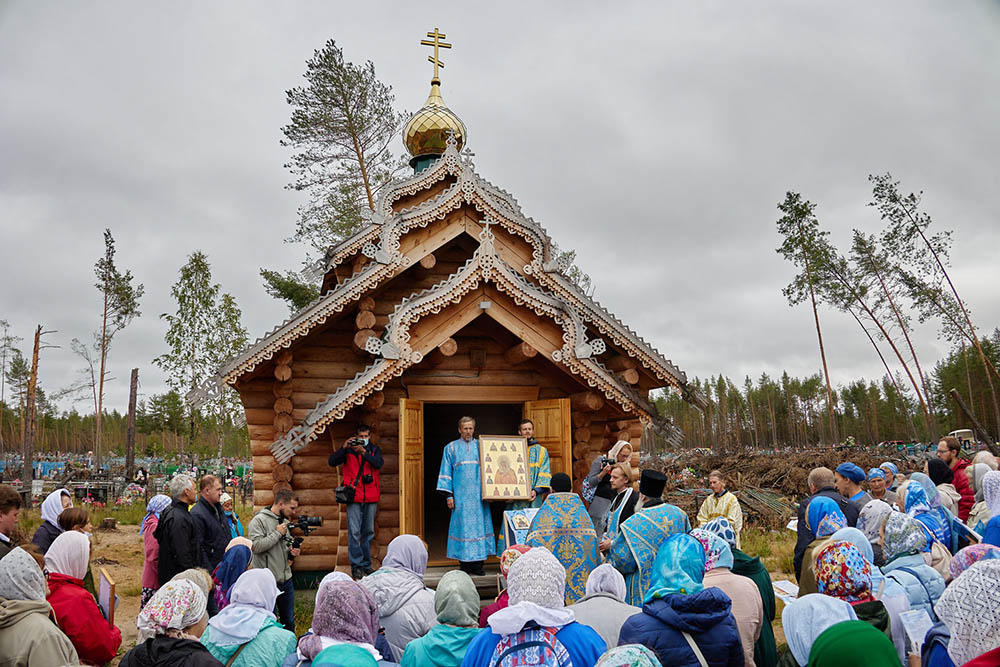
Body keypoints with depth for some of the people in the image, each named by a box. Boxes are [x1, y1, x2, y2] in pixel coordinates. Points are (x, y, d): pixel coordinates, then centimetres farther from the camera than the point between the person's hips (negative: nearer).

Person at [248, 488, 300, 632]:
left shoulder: (285, 522, 11)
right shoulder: (259, 521, -11)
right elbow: (256, 545, -23)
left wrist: (292, 552, 1)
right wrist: (277, 533, -17)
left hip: (286, 579, 7)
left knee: (289, 621, 16)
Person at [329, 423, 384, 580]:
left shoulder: (374, 449, 10)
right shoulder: (349, 450, 6)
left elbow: (379, 463, -9)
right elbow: (332, 462, -5)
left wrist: (363, 452, -21)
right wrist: (344, 447, -17)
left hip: (371, 498, 2)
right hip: (354, 497, -2)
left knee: (368, 532, 8)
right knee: (354, 532, -7)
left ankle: (366, 564, 18)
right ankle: (356, 565, -1)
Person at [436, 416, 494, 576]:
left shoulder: (481, 446, 11)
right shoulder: (451, 448, 7)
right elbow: (446, 472, 4)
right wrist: (448, 495, -3)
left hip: (478, 495, 2)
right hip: (461, 495, -1)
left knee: (479, 525, 0)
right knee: (463, 525, -2)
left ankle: (477, 564, 6)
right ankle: (464, 564, 5)